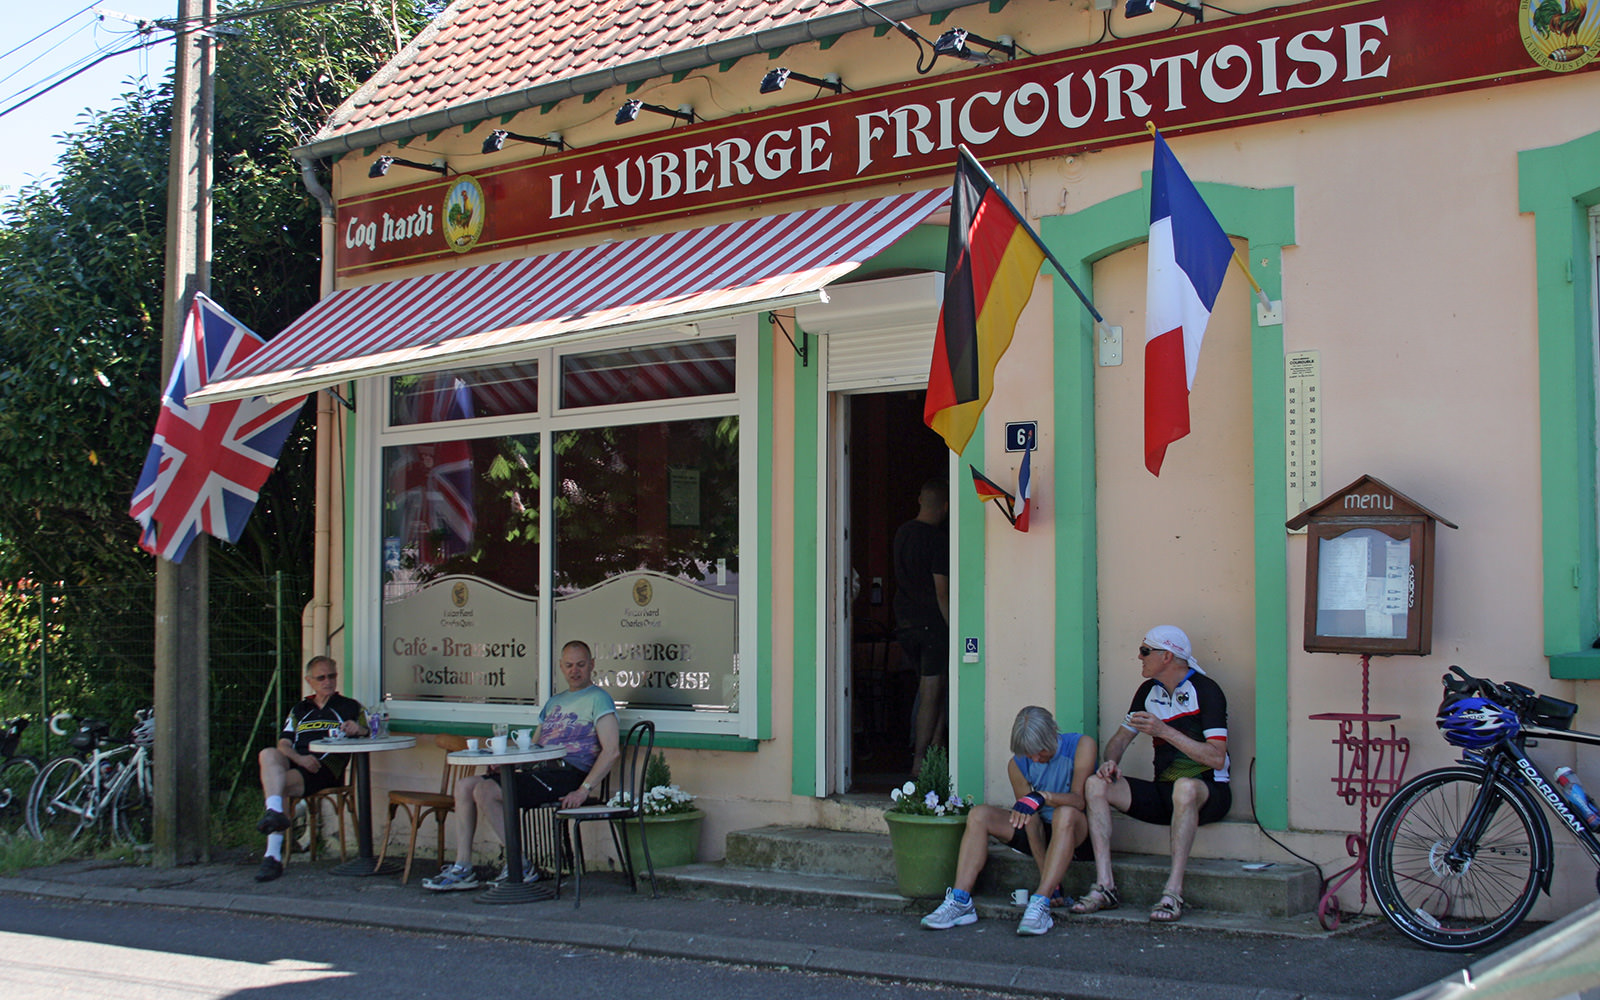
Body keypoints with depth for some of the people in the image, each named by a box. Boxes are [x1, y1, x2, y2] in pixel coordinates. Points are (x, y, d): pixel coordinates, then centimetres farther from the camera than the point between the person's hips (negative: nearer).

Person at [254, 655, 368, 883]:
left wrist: (358, 730, -15)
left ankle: (273, 856, -38)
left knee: (275, 783, -32)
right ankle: (275, 813, -48)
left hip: (326, 769, -4)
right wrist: (299, 758, -6)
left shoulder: (350, 707, 21)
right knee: (268, 754, -32)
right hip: (292, 764, 4)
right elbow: (283, 744, 17)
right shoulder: (299, 710, 30)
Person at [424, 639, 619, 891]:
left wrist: (584, 790, -21)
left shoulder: (598, 698, -1)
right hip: (541, 772, 9)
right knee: (464, 786, 0)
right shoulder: (554, 702, 26)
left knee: (485, 790, -22)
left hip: (567, 774, -9)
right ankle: (462, 868, -2)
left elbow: (612, 751, -13)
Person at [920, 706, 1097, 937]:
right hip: (1040, 833, 4)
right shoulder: (1017, 764, -5)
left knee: (1065, 813, -38)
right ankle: (960, 902, -25)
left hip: (1075, 831, -4)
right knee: (979, 815, -14)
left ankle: (1041, 905, -44)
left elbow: (1079, 799, -25)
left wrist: (1042, 797, -44)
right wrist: (1045, 873, -20)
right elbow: (1031, 821, -11)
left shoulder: (1081, 746, -13)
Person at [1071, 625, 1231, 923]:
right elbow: (1121, 737, 17)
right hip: (1163, 793, 7)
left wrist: (1164, 731, -23)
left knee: (1185, 787, -41)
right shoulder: (1148, 691, 11)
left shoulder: (1205, 691, -10)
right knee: (1096, 784, -12)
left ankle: (1173, 893, -38)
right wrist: (1111, 761, -7)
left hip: (1208, 791, -7)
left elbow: (1216, 758, -20)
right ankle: (1105, 886, -21)